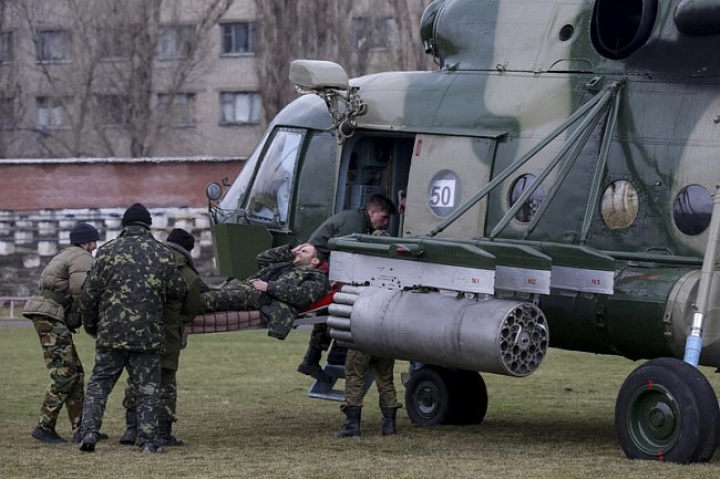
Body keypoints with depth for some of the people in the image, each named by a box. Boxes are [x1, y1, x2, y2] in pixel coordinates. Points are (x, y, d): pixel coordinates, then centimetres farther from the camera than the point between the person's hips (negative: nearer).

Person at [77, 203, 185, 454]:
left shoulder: (108, 251, -1)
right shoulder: (162, 253, 1)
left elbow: (89, 293, 0)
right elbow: (177, 291, 6)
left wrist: (90, 324, 14)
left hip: (111, 332, 0)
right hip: (148, 334, 0)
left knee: (99, 383, 10)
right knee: (148, 387, 6)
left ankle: (89, 431, 0)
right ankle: (147, 440, 1)